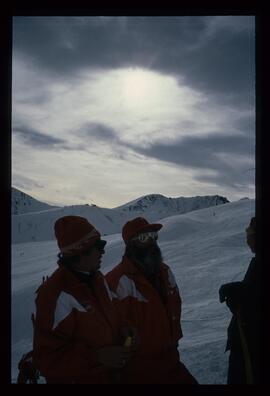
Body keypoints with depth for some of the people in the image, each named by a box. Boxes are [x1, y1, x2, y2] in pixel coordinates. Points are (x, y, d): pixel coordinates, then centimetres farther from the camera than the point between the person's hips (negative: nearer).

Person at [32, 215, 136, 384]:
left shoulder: (98, 279, 1)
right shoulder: (57, 295, -26)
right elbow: (47, 357, -23)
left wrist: (123, 330, -2)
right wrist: (97, 356, -28)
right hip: (77, 379, -7)